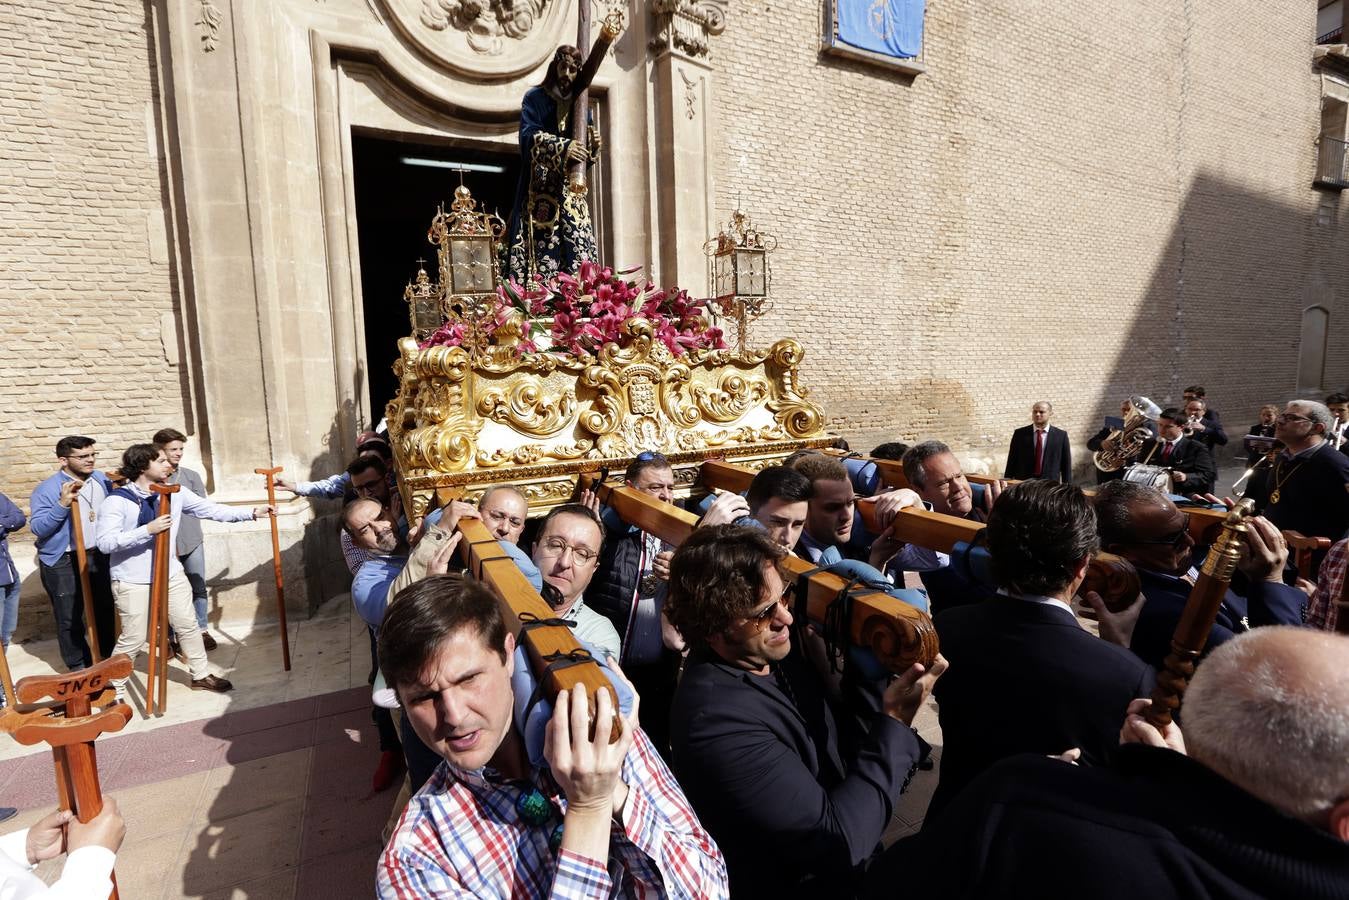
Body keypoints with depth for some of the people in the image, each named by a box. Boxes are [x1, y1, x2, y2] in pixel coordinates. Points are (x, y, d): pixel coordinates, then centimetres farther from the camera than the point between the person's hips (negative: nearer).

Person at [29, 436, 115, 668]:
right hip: (63, 563, -5)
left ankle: (108, 656, 33)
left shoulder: (101, 479, 1)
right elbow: (37, 529, -21)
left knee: (105, 609, 16)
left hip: (99, 556, 5)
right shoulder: (46, 490, -15)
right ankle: (79, 667, 22)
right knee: (70, 618, 7)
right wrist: (62, 504, -33)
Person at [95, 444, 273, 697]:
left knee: (188, 625, 13)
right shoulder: (117, 501, -16)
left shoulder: (175, 492, -1)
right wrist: (147, 530, -31)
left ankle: (201, 675, 29)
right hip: (133, 581, -5)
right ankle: (114, 690, 25)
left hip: (170, 574, 5)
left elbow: (211, 510, 1)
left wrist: (252, 512, -3)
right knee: (133, 637, 3)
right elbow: (105, 543, -22)